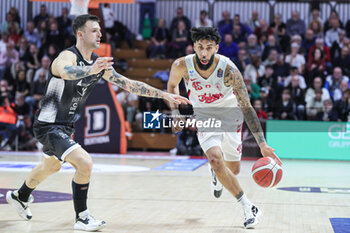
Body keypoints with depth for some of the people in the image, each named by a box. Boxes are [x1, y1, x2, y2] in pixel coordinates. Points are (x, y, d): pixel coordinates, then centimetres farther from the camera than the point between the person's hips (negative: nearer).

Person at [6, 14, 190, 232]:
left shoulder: (99, 64, 2)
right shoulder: (68, 56, -22)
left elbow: (129, 84, 5)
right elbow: (66, 71, -47)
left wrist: (164, 94, 1)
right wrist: (90, 70, -67)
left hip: (66, 126, 9)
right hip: (49, 125, -9)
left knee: (52, 166, 29)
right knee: (85, 163, -22)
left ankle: (20, 196, 55)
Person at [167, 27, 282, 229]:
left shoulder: (228, 70, -29)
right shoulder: (182, 66, -22)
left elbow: (247, 108, -29)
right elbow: (172, 85, 4)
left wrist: (262, 144, -37)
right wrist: (176, 114, -7)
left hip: (230, 118, 0)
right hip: (205, 119, 0)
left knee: (233, 170, 9)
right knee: (216, 159, -26)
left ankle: (217, 174, 49)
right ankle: (248, 206, -13)